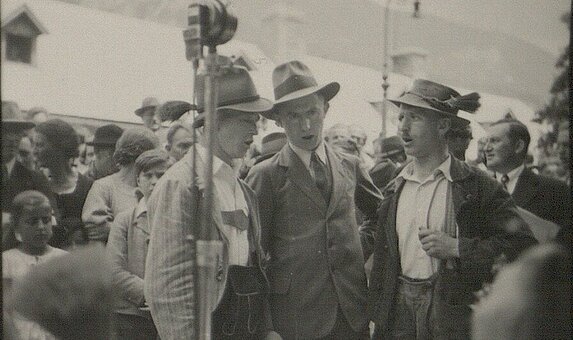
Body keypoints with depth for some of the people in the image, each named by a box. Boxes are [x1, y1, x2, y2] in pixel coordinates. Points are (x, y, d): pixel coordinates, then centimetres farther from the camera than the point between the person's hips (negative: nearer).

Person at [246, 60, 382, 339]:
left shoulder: (350, 166, 9)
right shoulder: (265, 176, -4)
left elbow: (381, 212, 27)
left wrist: (362, 243, 10)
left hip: (354, 314, 4)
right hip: (296, 317, -3)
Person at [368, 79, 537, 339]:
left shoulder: (476, 186, -6)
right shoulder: (395, 189, 9)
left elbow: (523, 244, -11)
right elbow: (383, 258, 12)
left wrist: (456, 247, -16)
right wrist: (378, 318, 10)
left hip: (456, 315, -4)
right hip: (400, 308, 4)